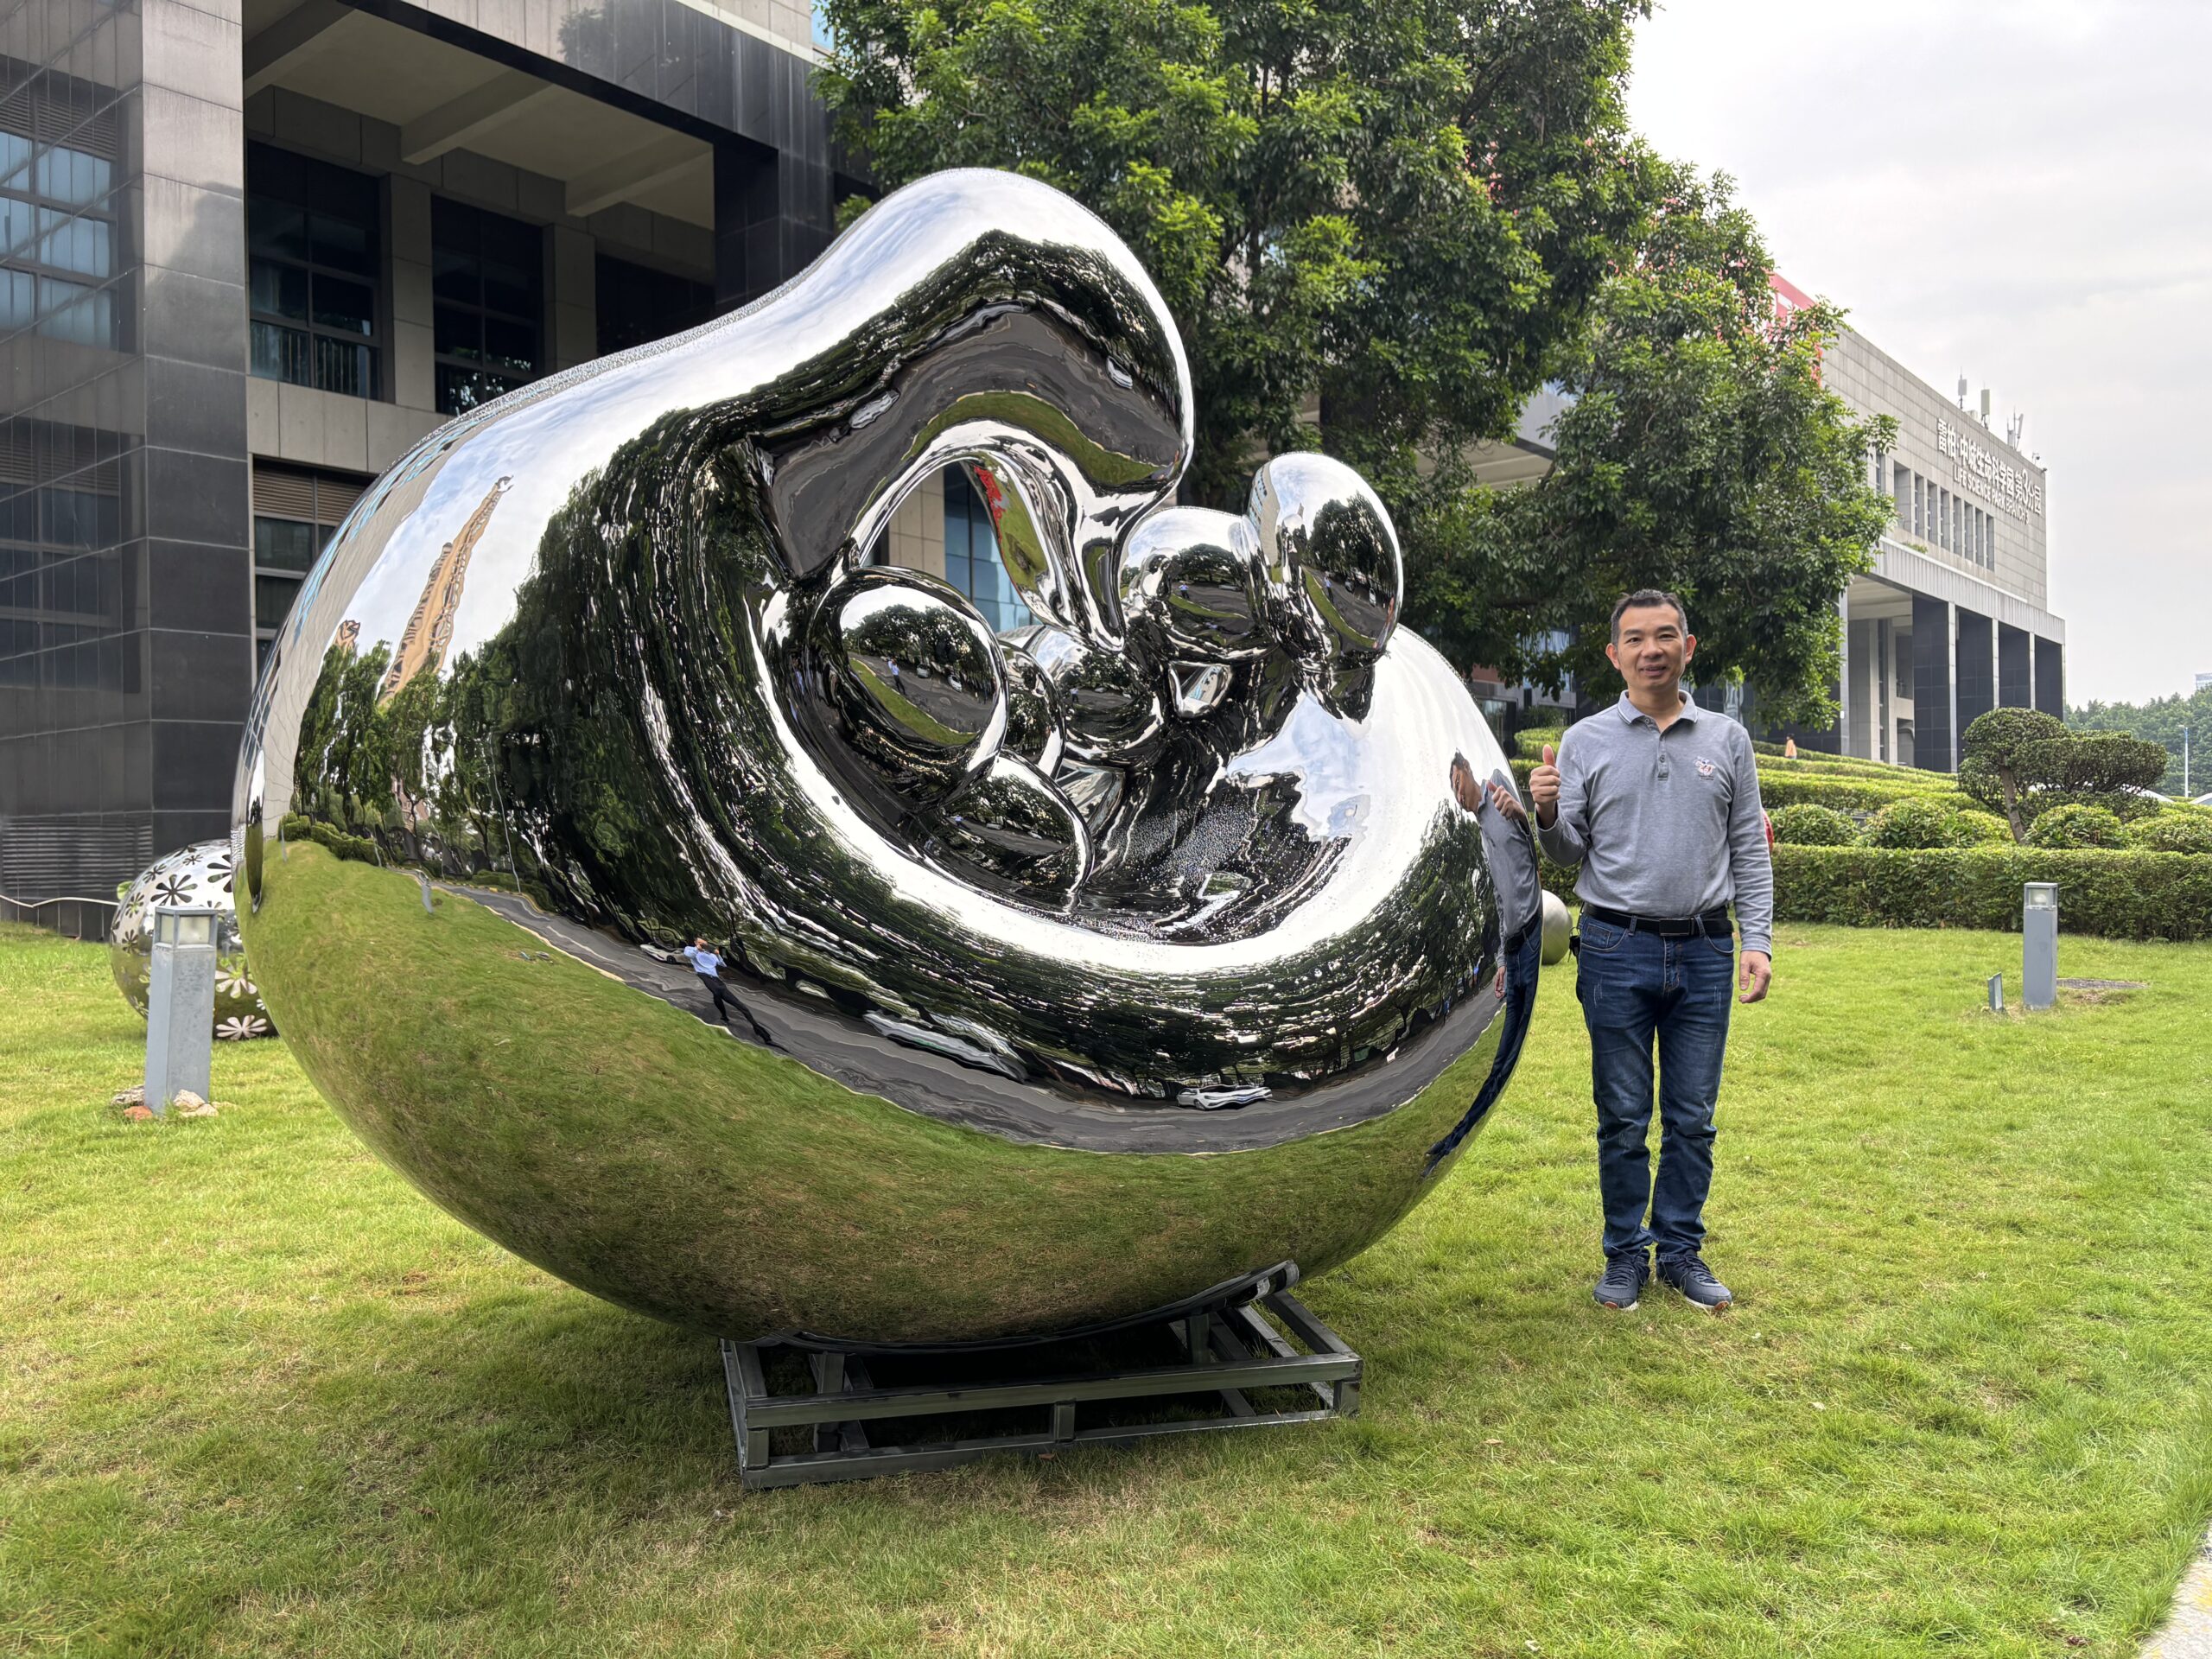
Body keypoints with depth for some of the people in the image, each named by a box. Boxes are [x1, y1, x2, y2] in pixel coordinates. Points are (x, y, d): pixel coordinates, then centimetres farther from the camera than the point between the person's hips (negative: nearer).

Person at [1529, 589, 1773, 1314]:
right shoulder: (1586, 741, 3)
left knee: (1692, 1118, 8)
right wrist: (1547, 815, -17)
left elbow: (1749, 851, 9)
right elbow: (1571, 852, 4)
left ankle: (1682, 1250, 21)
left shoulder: (1727, 740, 8)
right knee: (1623, 1118, 5)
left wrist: (1757, 941, 1)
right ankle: (1626, 1254, 17)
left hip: (1704, 952, 2)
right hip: (1618, 949, -1)